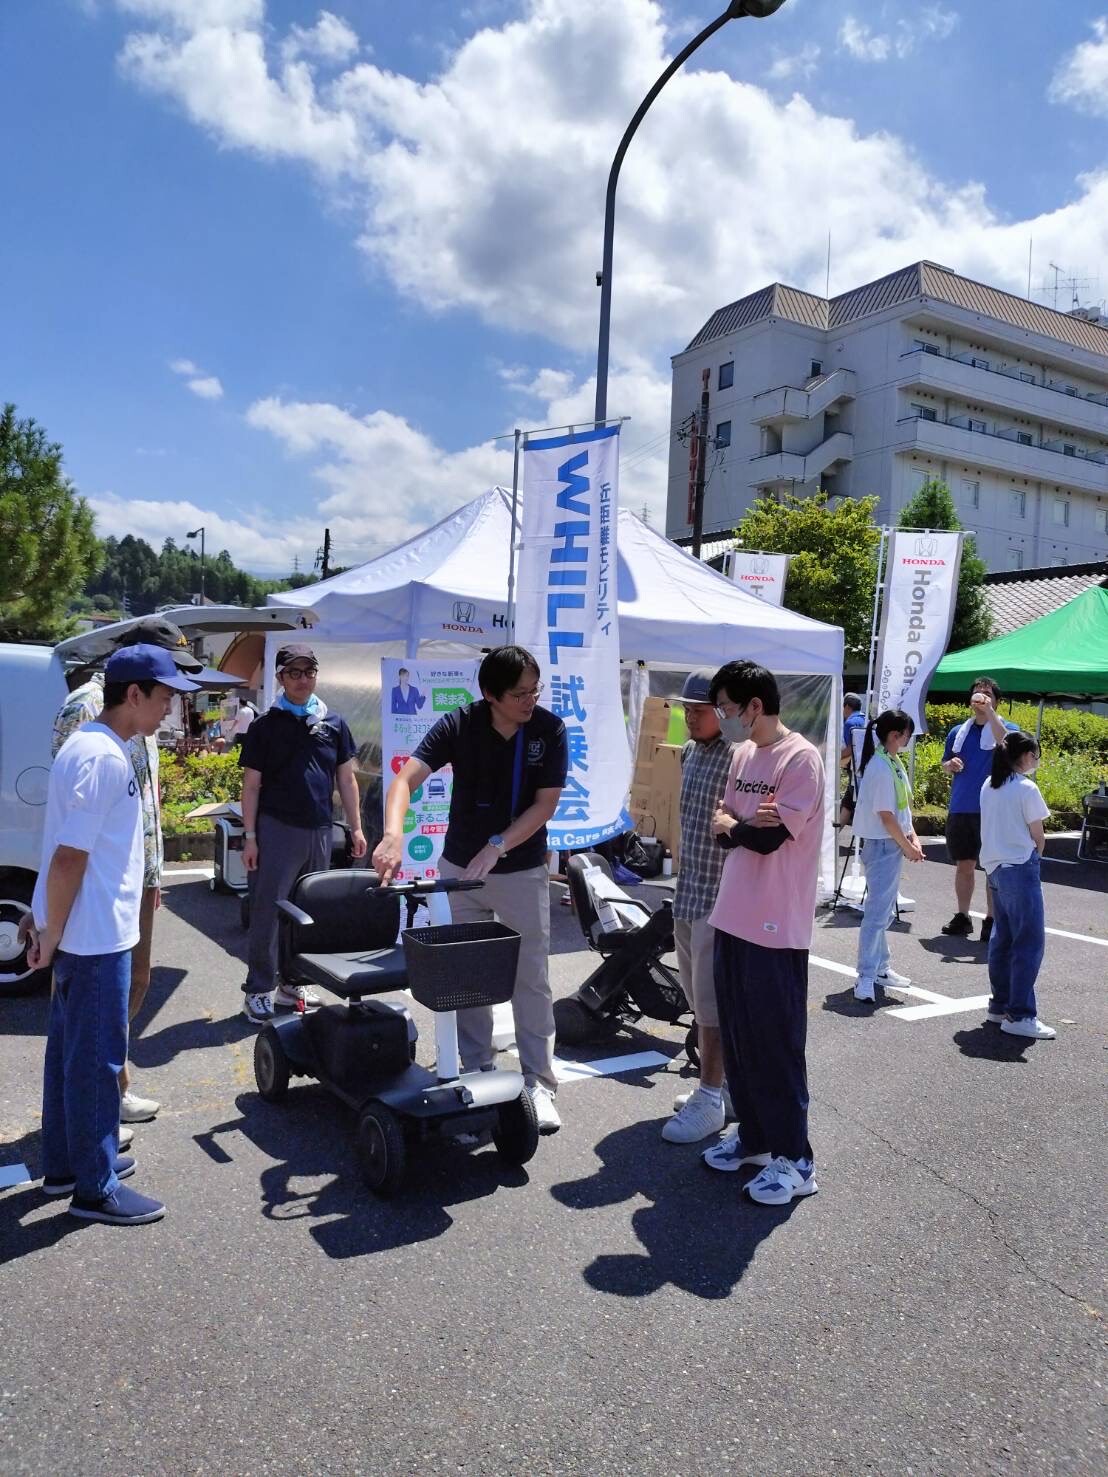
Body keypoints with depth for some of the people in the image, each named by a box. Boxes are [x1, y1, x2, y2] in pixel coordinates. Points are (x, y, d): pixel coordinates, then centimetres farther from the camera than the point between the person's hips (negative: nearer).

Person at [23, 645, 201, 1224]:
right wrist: (51, 936, -14)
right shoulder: (102, 757, -22)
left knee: (70, 1051, 19)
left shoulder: (94, 746, 10)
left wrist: (48, 924, 19)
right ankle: (94, 1188, 16)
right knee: (96, 1060, 2)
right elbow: (69, 858, -23)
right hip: (94, 937, -10)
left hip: (82, 934, 10)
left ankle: (65, 1164, 34)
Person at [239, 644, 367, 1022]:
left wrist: (355, 828, 7)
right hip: (277, 830, -4)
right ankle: (258, 991, 7)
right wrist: (249, 836, -6)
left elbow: (346, 779, 12)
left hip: (320, 831, 4)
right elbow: (251, 785, -1)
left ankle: (292, 983, 25)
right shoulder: (265, 725, 0)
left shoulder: (333, 723, 8)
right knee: (267, 912, -2)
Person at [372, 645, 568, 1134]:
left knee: (532, 980, 2)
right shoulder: (459, 725, -15)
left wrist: (497, 846, -23)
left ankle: (539, 1083, 12)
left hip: (523, 871, -1)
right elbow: (405, 779, -23)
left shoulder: (550, 730, -13)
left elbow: (546, 804, -12)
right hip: (460, 868, 1)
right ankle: (476, 1073, 27)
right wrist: (393, 835, -40)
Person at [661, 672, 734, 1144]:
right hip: (688, 893, 9)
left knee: (712, 1002, -2)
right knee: (698, 998, 17)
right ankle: (713, 1083, 30)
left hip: (720, 897, -9)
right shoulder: (690, 753, 11)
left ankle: (710, 1102, 9)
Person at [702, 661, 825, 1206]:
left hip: (775, 929, -8)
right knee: (737, 1037, 16)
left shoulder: (801, 758, -15)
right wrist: (744, 824, -13)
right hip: (732, 918, 8)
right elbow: (721, 824, 9)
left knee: (776, 1044, 1)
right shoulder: (742, 754, 11)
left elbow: (768, 837, -20)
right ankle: (753, 1135, 33)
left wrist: (733, 824, -2)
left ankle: (793, 1160, 15)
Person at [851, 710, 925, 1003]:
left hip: (893, 844, 10)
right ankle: (866, 977, -4)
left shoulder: (893, 762, 9)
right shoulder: (880, 768, -20)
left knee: (884, 910, 17)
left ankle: (881, 968, 28)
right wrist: (906, 846, -10)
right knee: (878, 911, -8)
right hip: (882, 845, -10)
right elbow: (886, 815, -19)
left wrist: (913, 837, 4)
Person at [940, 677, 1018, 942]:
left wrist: (989, 711, -28)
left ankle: (991, 920, 11)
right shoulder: (958, 732, 11)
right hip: (960, 809, 4)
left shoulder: (1004, 726, -3)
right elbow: (945, 764, 21)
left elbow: (1005, 742, -27)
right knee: (964, 865, 12)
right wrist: (950, 765, -2)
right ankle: (962, 917, 23)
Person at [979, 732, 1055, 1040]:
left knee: (1003, 939, 15)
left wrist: (1028, 855, 9)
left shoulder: (989, 786, 9)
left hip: (995, 867, 8)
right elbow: (1038, 837, -6)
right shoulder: (1026, 789, -13)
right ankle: (1020, 1015, -3)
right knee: (1030, 943, -4)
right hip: (1020, 869, -8)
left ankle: (1000, 1005, 22)